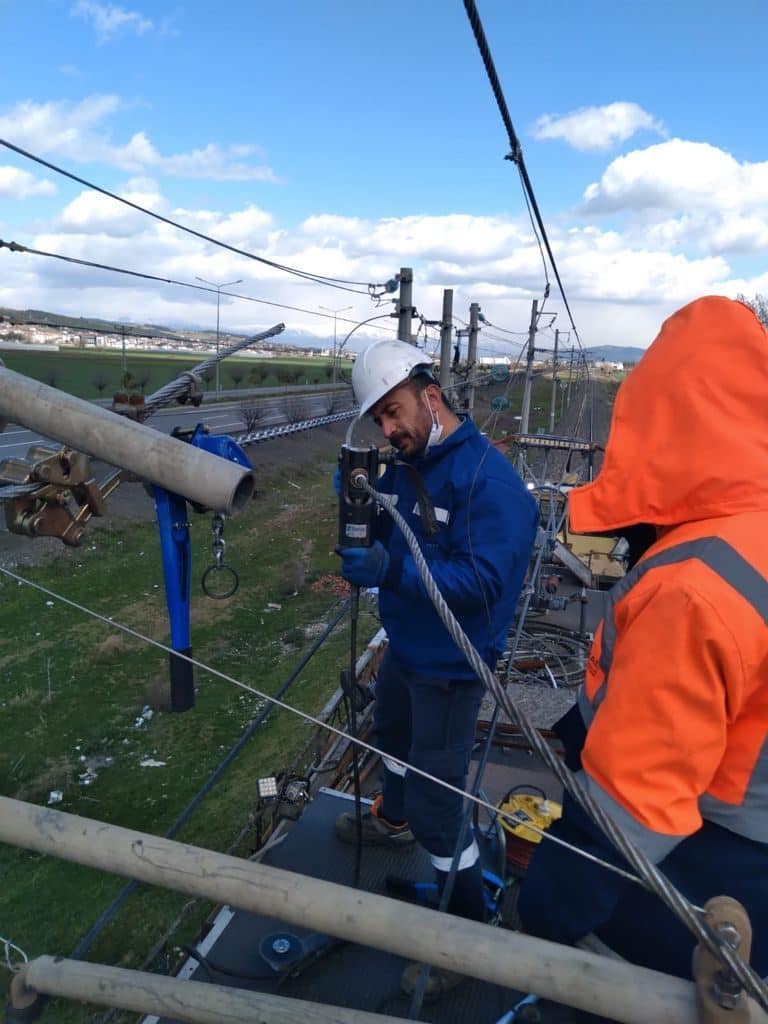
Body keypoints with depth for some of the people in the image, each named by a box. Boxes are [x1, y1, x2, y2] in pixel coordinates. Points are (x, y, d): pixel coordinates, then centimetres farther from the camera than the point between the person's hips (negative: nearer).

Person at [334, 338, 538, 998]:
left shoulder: (488, 479, -26)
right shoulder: (408, 464, 0)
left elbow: (483, 579, -32)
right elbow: (388, 536, 5)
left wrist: (393, 569, -39)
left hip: (450, 668, -9)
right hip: (405, 646, 9)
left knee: (436, 814, -3)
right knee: (392, 733, 32)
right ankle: (392, 821, 62)